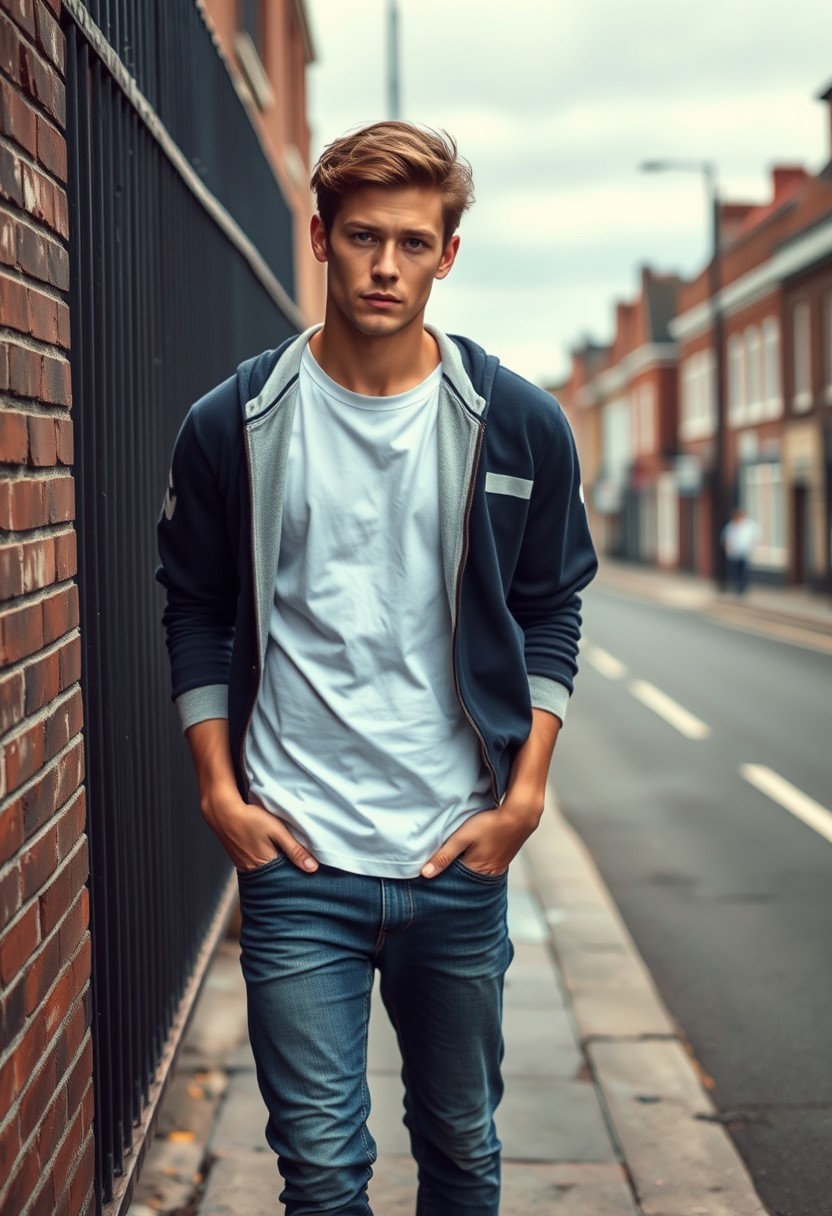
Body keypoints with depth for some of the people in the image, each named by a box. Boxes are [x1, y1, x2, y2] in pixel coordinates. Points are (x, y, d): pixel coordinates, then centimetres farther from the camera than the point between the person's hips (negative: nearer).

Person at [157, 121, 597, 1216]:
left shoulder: (520, 425, 0)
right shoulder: (235, 426, -1)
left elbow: (552, 612, 7)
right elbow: (197, 618, 7)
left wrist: (525, 795, -1)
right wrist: (221, 791, -1)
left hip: (461, 858, 1)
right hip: (295, 860, -1)